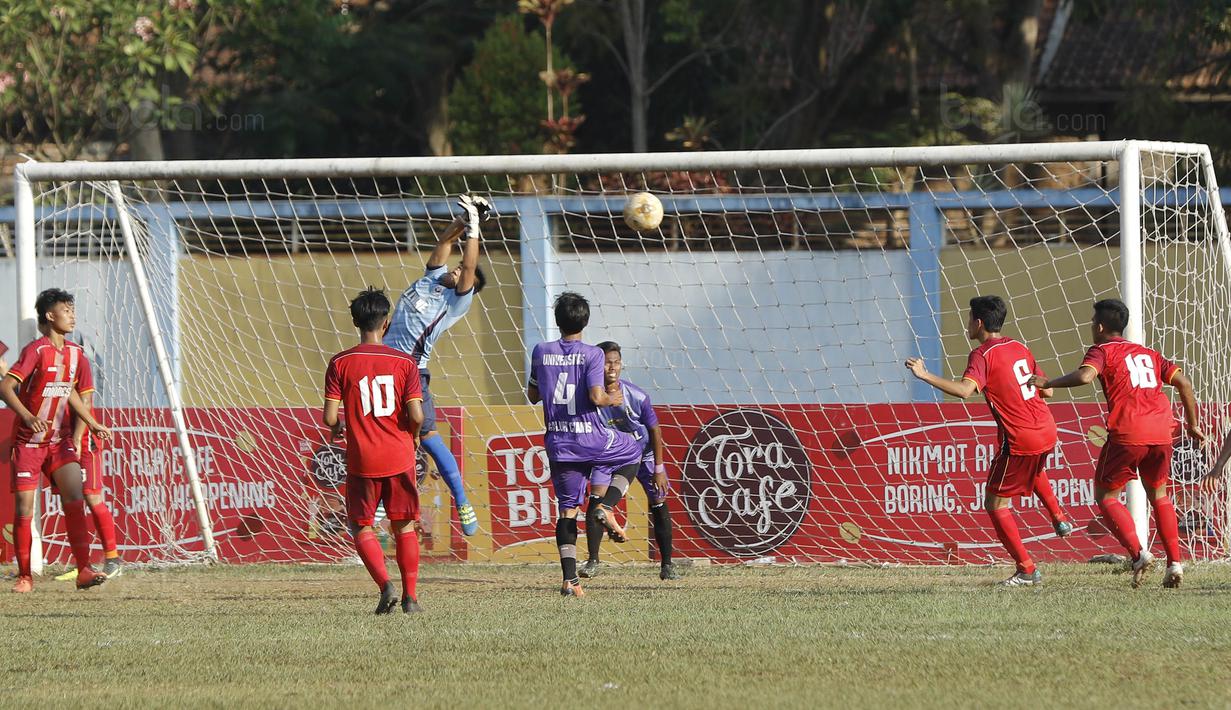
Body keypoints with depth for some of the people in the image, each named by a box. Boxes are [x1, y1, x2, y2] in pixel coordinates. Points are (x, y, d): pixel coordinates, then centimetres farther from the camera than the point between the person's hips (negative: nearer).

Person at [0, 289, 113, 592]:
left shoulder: (75, 353, 6)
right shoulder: (36, 350, -15)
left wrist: (92, 424, 21)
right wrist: (28, 417, -38)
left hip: (59, 441, 5)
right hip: (28, 441, -5)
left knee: (74, 499, -12)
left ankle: (83, 570, -17)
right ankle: (25, 577, 9)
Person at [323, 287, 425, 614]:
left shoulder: (340, 364, -5)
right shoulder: (404, 363, -4)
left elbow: (329, 417, -8)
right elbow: (416, 416, -8)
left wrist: (336, 428, 15)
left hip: (362, 461, -1)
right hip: (399, 458, 1)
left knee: (362, 527, 9)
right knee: (404, 526, 13)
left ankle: (386, 584, -11)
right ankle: (411, 595, 10)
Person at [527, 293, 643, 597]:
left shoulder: (541, 352, 2)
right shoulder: (591, 354, -10)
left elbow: (532, 396, 12)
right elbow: (596, 398, -19)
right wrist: (612, 399, 3)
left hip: (558, 443, 3)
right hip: (592, 439, -3)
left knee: (568, 509, 7)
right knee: (633, 452, 26)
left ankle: (570, 578, -3)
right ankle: (605, 507, 5)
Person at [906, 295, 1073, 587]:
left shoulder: (982, 355, -12)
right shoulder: (1020, 348, 11)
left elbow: (964, 390, -30)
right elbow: (1046, 391, 14)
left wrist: (925, 376, -27)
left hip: (1020, 440, -8)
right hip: (1047, 431, 8)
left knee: (995, 502, 4)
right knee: (1034, 470, 42)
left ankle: (1027, 570, 0)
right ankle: (1059, 518, 39)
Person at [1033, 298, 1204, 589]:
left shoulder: (1102, 351, 5)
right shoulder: (1148, 353, 22)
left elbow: (1085, 376, -16)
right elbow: (1183, 383, 17)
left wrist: (1048, 383, -6)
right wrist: (1192, 425, 24)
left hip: (1127, 434, -5)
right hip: (1161, 433, 5)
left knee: (1106, 496, 8)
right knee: (1158, 494, 23)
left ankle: (1138, 552, -12)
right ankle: (1175, 562, 11)